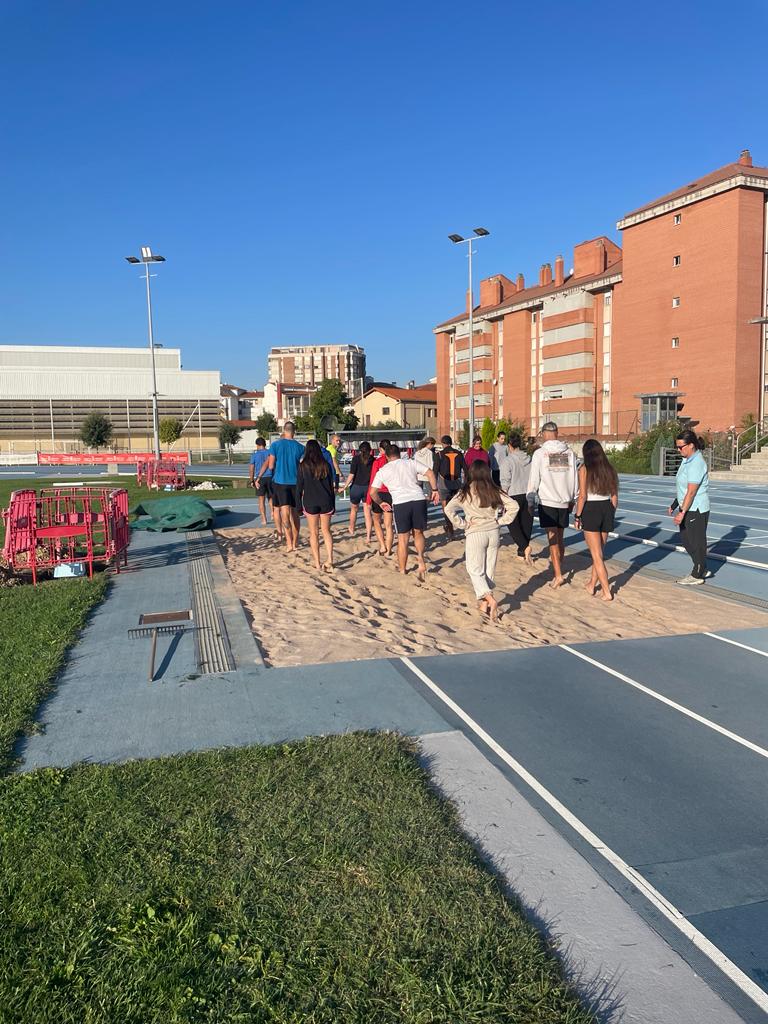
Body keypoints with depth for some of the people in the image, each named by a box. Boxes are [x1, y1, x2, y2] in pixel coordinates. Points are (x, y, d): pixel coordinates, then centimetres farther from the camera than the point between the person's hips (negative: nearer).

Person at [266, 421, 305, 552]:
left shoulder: (275, 445, -5)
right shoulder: (299, 447, 0)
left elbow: (271, 466, -5)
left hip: (280, 481, -2)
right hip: (295, 482, 2)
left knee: (285, 511, -6)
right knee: (294, 513, 12)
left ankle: (289, 542, -19)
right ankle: (295, 542, 19)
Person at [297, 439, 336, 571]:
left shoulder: (303, 466, -4)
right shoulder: (325, 465, 3)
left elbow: (299, 487, -3)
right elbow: (331, 486, 6)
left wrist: (298, 505, 5)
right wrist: (333, 504, 13)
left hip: (310, 502, -2)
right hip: (326, 501, 2)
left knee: (314, 533, 6)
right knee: (326, 531, 13)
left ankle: (317, 564, 7)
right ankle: (329, 560, 2)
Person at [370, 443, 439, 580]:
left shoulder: (382, 471, 13)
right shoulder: (410, 463, 14)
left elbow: (373, 492, 12)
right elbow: (430, 473, 5)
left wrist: (381, 502, 28)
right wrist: (435, 490, 12)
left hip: (400, 502, -1)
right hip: (419, 499, 1)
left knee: (403, 538, 10)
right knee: (418, 533, 20)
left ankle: (402, 570, 18)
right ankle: (420, 557, -5)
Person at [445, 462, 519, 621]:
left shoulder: (466, 492, -8)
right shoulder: (495, 492, -1)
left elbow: (449, 509, -14)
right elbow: (514, 505, -3)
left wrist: (462, 524, -5)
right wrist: (500, 521, 3)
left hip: (475, 533, -3)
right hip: (494, 532, 3)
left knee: (475, 570, 5)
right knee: (489, 569, 14)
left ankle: (490, 599, -14)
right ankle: (484, 603, 19)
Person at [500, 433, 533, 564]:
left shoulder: (507, 461, -10)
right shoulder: (530, 459, 6)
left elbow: (505, 483, -12)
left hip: (514, 495, -5)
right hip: (528, 495, 5)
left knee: (513, 524, 3)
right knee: (526, 524, 12)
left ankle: (525, 547, -19)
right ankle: (522, 553, 22)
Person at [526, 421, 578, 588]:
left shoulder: (540, 453, -8)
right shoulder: (569, 453, 4)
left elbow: (533, 480, -7)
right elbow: (574, 478, 9)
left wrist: (530, 501, 4)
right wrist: (572, 500, 20)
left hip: (547, 501, -4)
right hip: (564, 501, 4)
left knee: (552, 538, -3)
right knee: (559, 537, 18)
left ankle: (558, 575, -8)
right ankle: (559, 563, 31)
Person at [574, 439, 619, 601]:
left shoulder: (584, 469, -8)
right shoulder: (610, 470, 6)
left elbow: (582, 496, -12)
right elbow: (614, 496, 8)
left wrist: (577, 516, -4)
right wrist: (611, 515, 18)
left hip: (590, 510, -5)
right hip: (607, 509, 5)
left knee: (597, 555, 1)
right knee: (599, 552, 19)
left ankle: (606, 591, 0)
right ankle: (592, 585, 31)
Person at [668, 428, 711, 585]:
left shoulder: (696, 464, -20)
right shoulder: (687, 460, 9)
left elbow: (691, 492, -24)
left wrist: (682, 513, -25)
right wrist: (675, 505, 19)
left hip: (696, 510, -10)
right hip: (687, 508, 10)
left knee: (697, 542, 3)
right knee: (686, 540, 17)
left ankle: (697, 575, 16)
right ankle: (702, 570, 30)